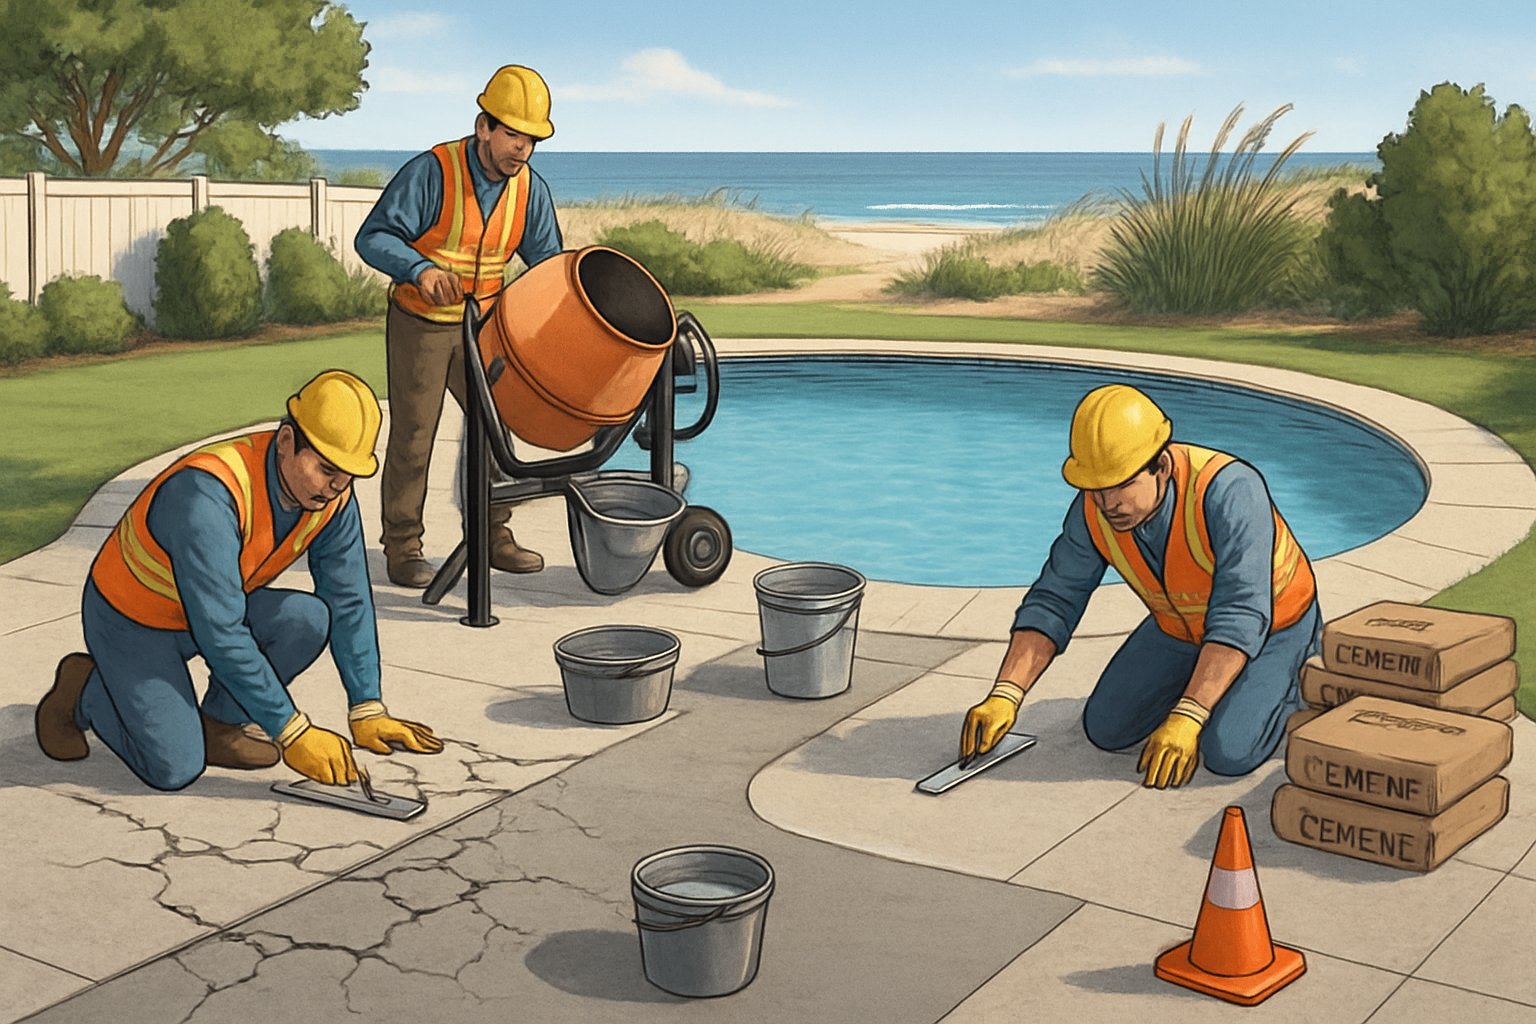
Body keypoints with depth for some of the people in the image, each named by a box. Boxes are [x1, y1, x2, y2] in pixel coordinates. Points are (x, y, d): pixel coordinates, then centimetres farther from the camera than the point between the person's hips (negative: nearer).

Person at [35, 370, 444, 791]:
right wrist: (292, 732, -34)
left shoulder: (333, 494, -15)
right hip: (130, 618, -6)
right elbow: (221, 635, -37)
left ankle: (218, 723, 1)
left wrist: (368, 712, -8)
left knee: (310, 618, -21)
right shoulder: (209, 492, -37)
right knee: (175, 768, -19)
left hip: (218, 606, 7)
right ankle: (85, 689, 9)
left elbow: (349, 603, -5)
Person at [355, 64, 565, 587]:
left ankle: (493, 535, 22)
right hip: (419, 323, -5)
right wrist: (420, 269, -41)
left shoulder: (531, 190, -4)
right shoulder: (431, 172, -20)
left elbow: (547, 261, 2)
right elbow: (373, 237, -23)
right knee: (412, 436, -1)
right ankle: (402, 547, 10)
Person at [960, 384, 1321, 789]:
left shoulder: (1227, 491, -39)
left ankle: (1292, 680, 8)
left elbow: (1239, 619, -42)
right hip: (1180, 629, 5)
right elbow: (1052, 601, -16)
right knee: (1105, 729, 0)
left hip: (1272, 628, -5)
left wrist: (1185, 720, -48)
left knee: (1228, 752, -22)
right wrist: (1004, 697, -28)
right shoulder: (1093, 510, -21)